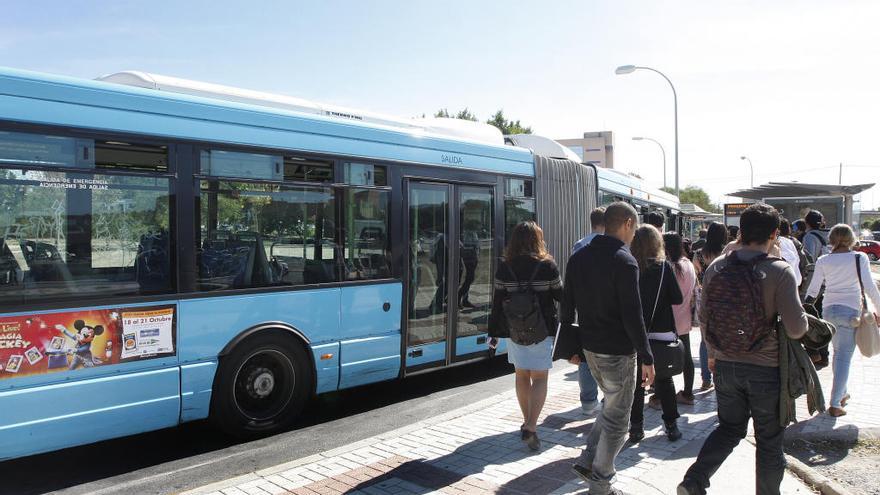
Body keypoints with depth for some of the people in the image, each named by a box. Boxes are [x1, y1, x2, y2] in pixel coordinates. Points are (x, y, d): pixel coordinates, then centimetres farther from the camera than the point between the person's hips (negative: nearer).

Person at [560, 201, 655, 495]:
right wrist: (646, 358, -14)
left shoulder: (578, 258, 6)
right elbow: (632, 315, -19)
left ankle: (587, 460, 22)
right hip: (617, 352, -7)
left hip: (590, 347, 7)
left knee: (613, 404, 25)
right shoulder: (624, 261, -16)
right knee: (617, 418, 7)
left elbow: (567, 307, 9)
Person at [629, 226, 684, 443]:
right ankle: (671, 425, 19)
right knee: (664, 379, 13)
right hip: (662, 332, 0)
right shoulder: (664, 267, -9)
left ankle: (636, 426, 12)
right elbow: (678, 299, -5)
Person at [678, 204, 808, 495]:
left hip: (726, 365, 4)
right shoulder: (779, 272, -16)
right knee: (769, 441, 15)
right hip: (767, 370, -4)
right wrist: (803, 316, 5)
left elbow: (704, 317, 6)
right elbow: (796, 329, -18)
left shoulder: (717, 268, -3)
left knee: (730, 428, 20)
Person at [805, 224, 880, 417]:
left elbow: (812, 290, 1)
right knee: (844, 357, -2)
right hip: (850, 312, -3)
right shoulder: (859, 258, -5)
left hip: (829, 310, 3)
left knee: (838, 353, 21)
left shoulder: (823, 261, 2)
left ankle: (842, 394, 33)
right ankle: (835, 404, -6)